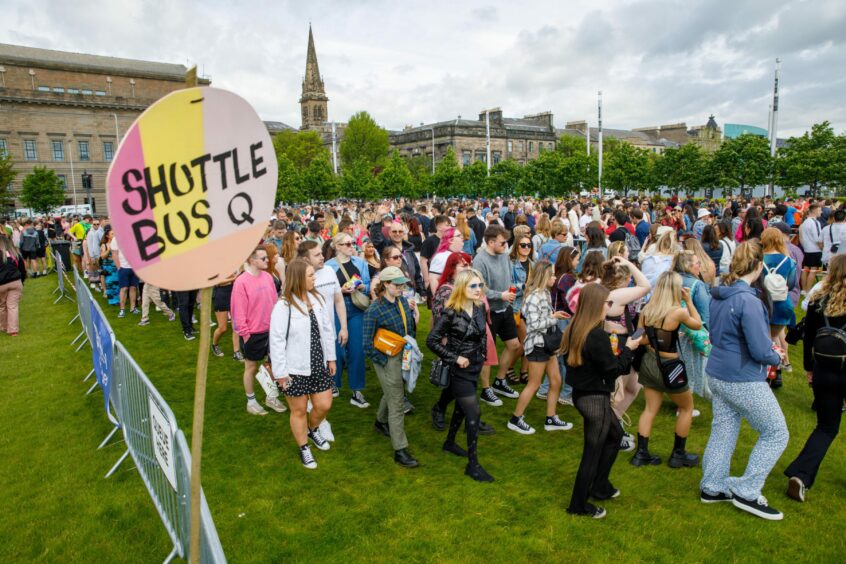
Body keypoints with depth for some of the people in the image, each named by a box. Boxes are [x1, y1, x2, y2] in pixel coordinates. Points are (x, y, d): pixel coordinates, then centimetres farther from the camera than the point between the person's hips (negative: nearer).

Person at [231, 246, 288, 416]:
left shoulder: (267, 277, -2)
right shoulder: (241, 282, -18)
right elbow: (238, 311, -14)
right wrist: (244, 333, -12)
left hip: (271, 330, 5)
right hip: (253, 333, -5)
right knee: (251, 367, 13)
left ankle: (271, 397, 33)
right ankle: (251, 401, 29)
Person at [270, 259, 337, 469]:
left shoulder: (317, 298, 0)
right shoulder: (283, 306, -18)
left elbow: (328, 329, 7)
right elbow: (276, 341, -16)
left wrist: (331, 357, 9)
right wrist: (280, 372, -13)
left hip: (319, 365, 5)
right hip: (296, 370, -5)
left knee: (324, 405, 13)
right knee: (299, 411, 12)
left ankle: (313, 430, 46)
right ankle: (304, 448, 35)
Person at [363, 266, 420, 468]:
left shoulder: (403, 301, 0)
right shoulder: (374, 311, -19)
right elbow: (368, 345, -15)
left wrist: (414, 319, -8)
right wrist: (385, 362, -15)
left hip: (404, 357, 7)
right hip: (388, 360, -7)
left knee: (391, 393, 27)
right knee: (397, 405, -2)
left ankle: (381, 422, 54)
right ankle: (400, 451, 9)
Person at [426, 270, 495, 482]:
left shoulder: (480, 307, -2)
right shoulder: (451, 312, -22)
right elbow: (431, 341, -21)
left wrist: (482, 354, 8)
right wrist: (455, 358, -20)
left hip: (474, 367, 7)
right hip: (459, 370, -7)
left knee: (462, 407, 22)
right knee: (474, 413, -7)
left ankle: (449, 443, 44)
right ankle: (473, 464, 5)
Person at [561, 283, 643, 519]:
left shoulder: (574, 329, 1)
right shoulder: (598, 336, -25)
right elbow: (613, 370, -18)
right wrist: (628, 349, -5)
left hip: (581, 393, 9)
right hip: (595, 399, -9)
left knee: (615, 434, 27)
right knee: (593, 451, 7)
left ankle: (600, 486, 37)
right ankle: (579, 505, 23)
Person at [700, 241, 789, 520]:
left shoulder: (719, 295, 3)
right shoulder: (748, 301, -23)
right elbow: (760, 351, -22)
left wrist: (767, 347, 13)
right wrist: (777, 358, 0)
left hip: (718, 374, 8)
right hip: (744, 380, -8)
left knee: (723, 431, 18)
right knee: (776, 433, 9)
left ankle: (712, 487, 28)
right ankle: (747, 492, 12)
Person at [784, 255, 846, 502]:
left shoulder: (818, 300, -4)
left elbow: (808, 338, 3)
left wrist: (809, 368, 15)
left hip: (824, 372, 3)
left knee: (826, 427, 14)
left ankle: (800, 475, -1)